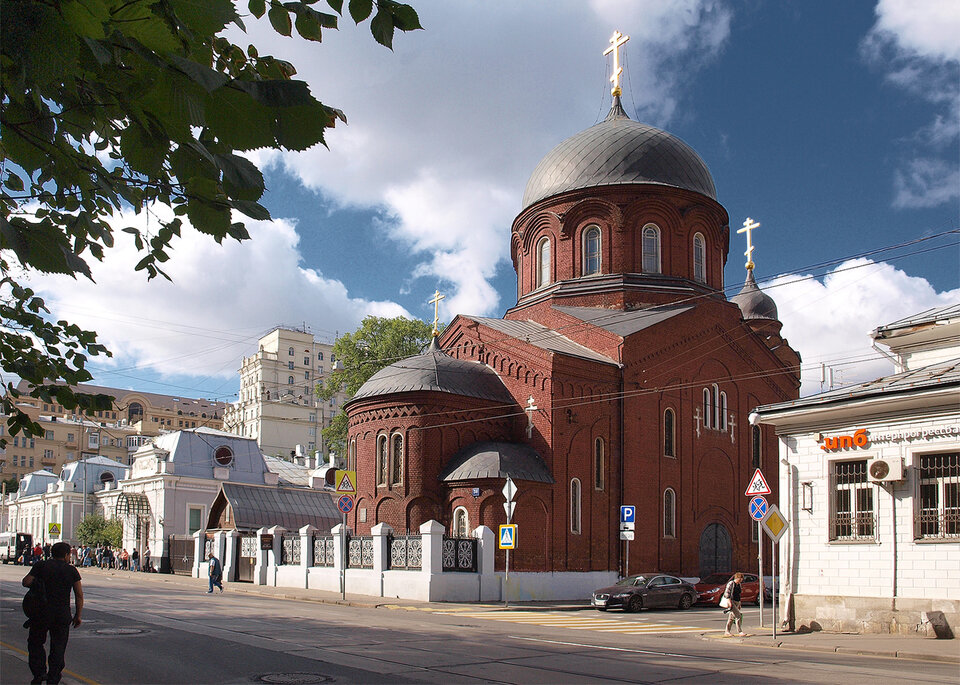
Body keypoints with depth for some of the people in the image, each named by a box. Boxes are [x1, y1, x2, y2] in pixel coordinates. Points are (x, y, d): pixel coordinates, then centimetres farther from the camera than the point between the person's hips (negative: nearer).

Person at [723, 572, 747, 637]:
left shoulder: (739, 585, 14)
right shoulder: (731, 584, -11)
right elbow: (727, 593, -15)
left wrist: (739, 604, 22)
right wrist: (730, 602, -21)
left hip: (737, 602, 8)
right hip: (732, 602, -8)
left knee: (731, 617, 9)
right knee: (738, 616, -14)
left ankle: (727, 632, 14)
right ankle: (740, 632, -13)